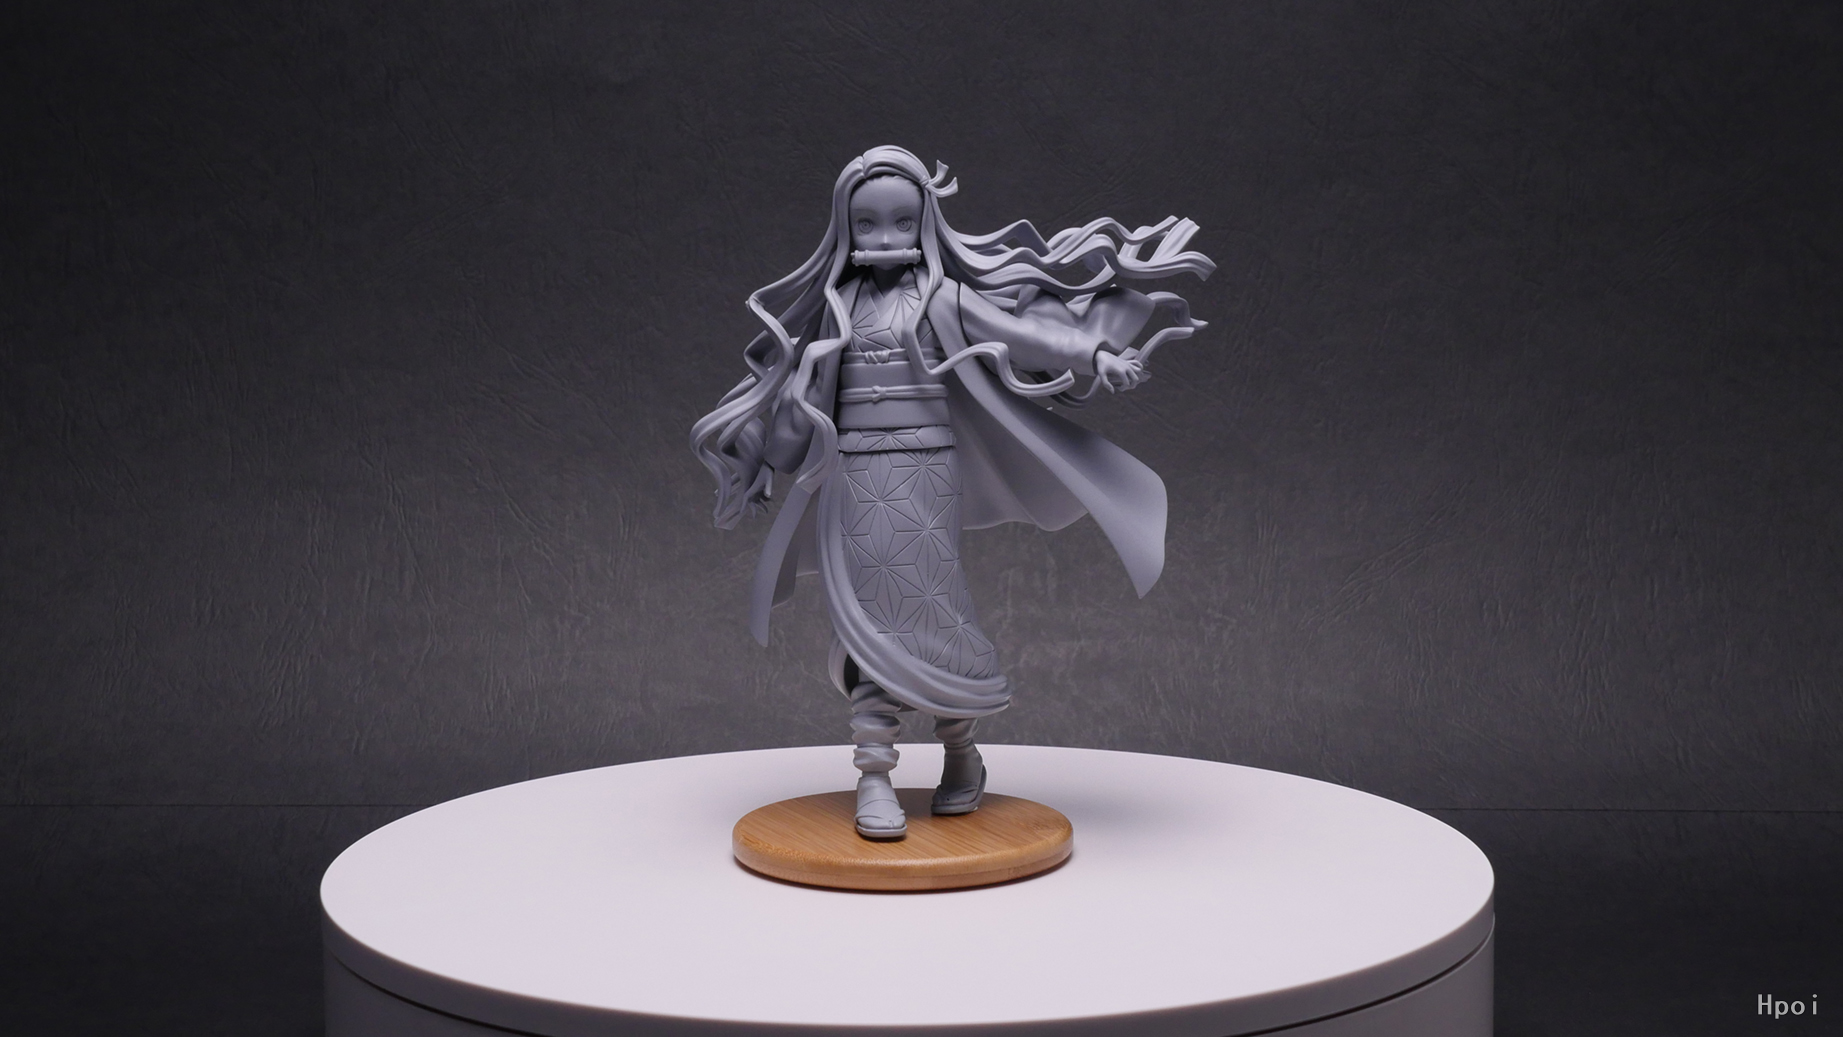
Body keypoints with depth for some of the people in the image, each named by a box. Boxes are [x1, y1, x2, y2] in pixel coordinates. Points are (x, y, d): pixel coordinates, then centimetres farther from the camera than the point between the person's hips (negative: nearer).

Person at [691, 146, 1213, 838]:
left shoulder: (943, 297, 2)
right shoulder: (837, 307, 12)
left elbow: (1018, 329, -7)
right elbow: (785, 382, 20)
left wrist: (1097, 355, -17)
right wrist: (744, 445, 23)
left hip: (926, 475, -2)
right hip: (854, 479, 2)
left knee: (931, 612, -2)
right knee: (872, 624, -2)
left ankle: (962, 755, 19)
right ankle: (873, 777, -3)